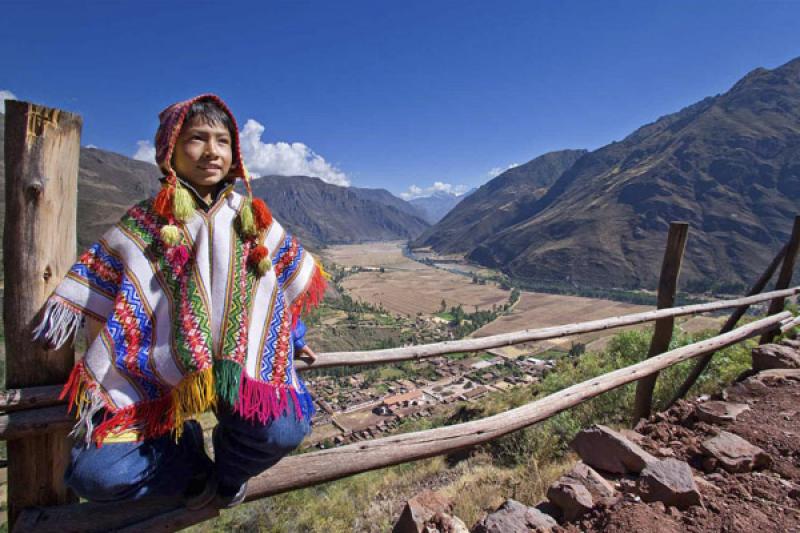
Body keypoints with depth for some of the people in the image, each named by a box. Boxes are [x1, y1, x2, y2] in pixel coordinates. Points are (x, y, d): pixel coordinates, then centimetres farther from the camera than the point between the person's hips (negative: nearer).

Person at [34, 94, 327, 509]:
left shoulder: (253, 219, 4)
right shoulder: (143, 224, 2)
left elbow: (293, 279, 14)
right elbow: (92, 286, 9)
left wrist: (294, 338, 21)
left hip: (246, 366, 0)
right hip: (159, 376, 1)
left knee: (283, 430, -27)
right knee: (94, 474, -18)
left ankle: (230, 469, 11)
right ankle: (189, 461, 16)